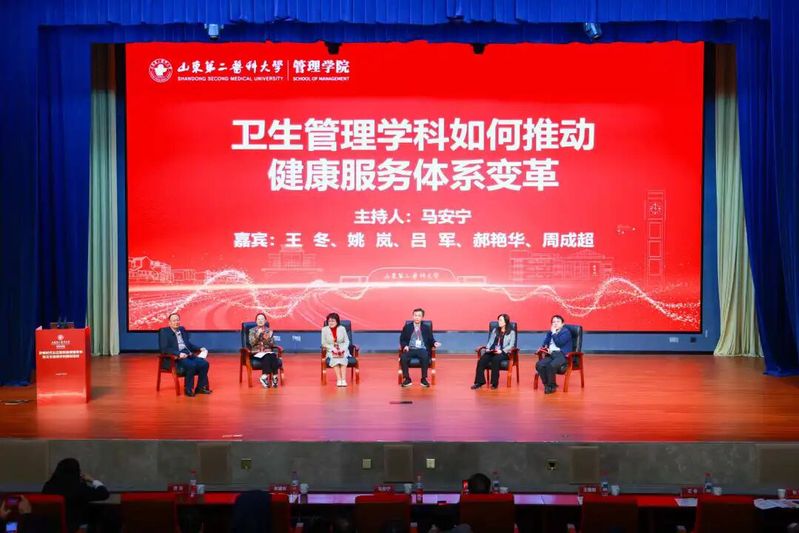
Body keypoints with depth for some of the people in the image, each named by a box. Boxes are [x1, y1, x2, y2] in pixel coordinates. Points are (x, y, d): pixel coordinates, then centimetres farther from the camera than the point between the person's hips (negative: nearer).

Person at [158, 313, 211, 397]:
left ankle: (200, 387, -3)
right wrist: (178, 354, -24)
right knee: (191, 365, -32)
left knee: (204, 363, -17)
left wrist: (200, 349, 9)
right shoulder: (164, 332, -1)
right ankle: (189, 389, -16)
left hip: (189, 355, 7)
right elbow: (164, 349, -12)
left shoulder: (182, 329, 19)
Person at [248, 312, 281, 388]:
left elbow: (272, 344, 5)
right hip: (257, 352, -2)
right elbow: (252, 343, -5)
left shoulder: (269, 331, 12)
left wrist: (268, 339, -15)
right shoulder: (252, 331, 8)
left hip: (268, 351, 2)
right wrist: (258, 335, -18)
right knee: (266, 357, -36)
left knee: (274, 357, -34)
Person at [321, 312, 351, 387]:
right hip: (331, 351, -1)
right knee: (335, 360, -34)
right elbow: (324, 343, 1)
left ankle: (344, 380, -39)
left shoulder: (342, 328, 2)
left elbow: (347, 341, 6)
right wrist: (333, 348, -14)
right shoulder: (324, 330, -1)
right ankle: (339, 380, -38)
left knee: (343, 359, -33)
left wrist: (343, 348, -13)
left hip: (342, 350, 1)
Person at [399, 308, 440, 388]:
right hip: (410, 349, 1)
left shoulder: (427, 328, 14)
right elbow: (402, 339, 13)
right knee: (403, 357, -33)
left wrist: (435, 343, -9)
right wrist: (405, 346, -8)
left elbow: (431, 340, 14)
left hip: (422, 350, -1)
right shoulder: (407, 327, 13)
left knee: (425, 357, -37)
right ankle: (407, 379, -17)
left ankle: (424, 379, -23)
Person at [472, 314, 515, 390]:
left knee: (495, 359, -38)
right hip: (492, 352, 4)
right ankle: (479, 381, -27)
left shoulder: (511, 332, 6)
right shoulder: (495, 330, 22)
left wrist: (501, 351, -19)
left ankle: (494, 383, -31)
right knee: (481, 360, -26)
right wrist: (487, 348, -3)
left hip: (504, 353, -4)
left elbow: (511, 345, -4)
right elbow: (490, 342, 18)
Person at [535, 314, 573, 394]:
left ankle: (551, 386, -16)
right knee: (539, 365, -24)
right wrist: (545, 348, -3)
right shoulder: (550, 332, 23)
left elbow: (559, 343, -12)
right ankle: (547, 384, -10)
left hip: (562, 355, -6)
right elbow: (544, 343, 19)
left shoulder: (566, 332, 1)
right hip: (551, 354, 6)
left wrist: (554, 333, -5)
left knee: (551, 366, -36)